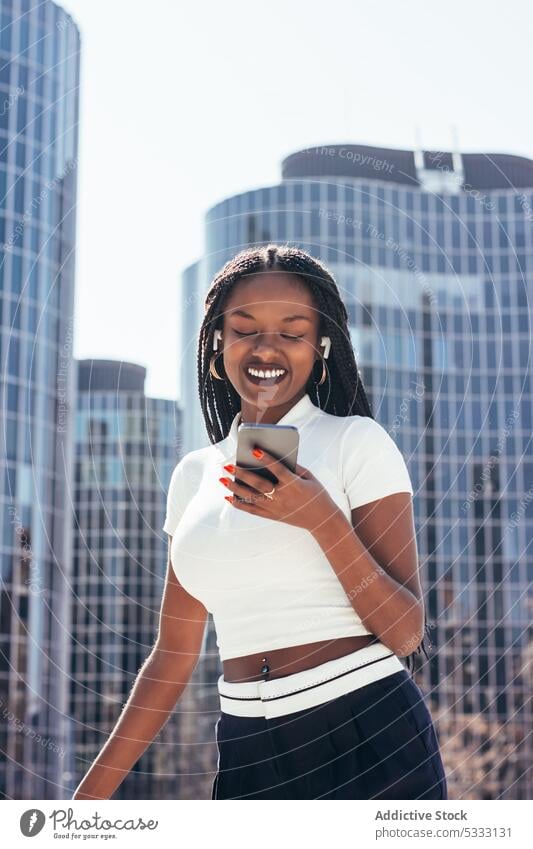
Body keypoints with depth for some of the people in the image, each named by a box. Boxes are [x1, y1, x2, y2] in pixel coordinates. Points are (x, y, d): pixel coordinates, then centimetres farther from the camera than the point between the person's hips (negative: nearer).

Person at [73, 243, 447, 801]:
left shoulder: (357, 442, -4)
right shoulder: (195, 476, 9)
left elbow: (406, 635, -8)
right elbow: (174, 654, 12)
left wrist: (323, 520, -20)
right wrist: (91, 794, 10)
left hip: (368, 740, -4)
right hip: (248, 758, 4)